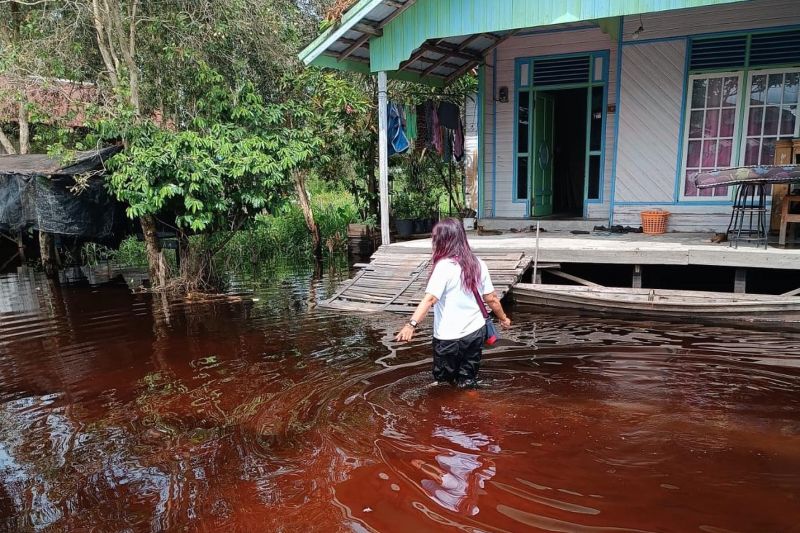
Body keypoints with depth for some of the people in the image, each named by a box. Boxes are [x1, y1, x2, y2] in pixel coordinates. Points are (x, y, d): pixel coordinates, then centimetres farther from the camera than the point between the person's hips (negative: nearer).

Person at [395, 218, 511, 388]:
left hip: (450, 337, -6)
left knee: (445, 380, 14)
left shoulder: (444, 266, -17)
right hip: (476, 332, 6)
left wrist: (411, 324, -37)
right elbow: (491, 298, 6)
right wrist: (503, 318, 22)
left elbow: (430, 299, -29)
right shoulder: (478, 264, 1)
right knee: (468, 383, 16)